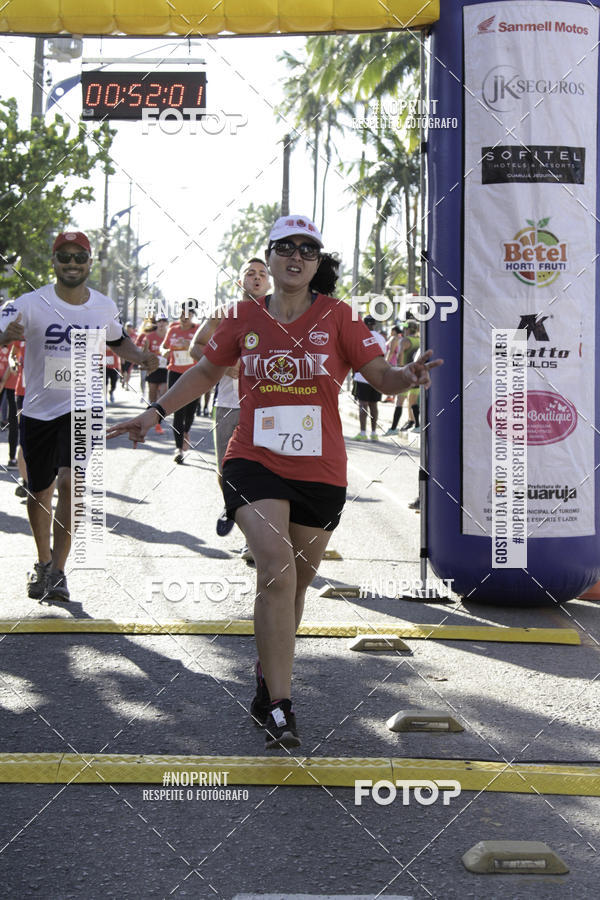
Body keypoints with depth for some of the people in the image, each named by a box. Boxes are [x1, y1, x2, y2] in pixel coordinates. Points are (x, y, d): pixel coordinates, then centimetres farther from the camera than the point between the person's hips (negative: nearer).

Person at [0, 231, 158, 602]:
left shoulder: (105, 307, 1)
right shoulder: (30, 305, -11)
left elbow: (117, 340, 21)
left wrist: (141, 356, 2)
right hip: (39, 409, 0)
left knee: (69, 482, -17)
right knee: (40, 491, 10)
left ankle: (58, 571, -9)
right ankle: (43, 562, 34)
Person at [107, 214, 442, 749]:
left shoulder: (337, 318, 2)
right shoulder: (245, 319, 6)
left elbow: (380, 375, -3)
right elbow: (208, 371, 19)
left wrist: (410, 377, -24)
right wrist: (157, 412, 15)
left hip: (320, 470, 1)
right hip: (255, 461, -1)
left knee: (295, 581, 11)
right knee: (276, 565, -21)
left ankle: (267, 681, 35)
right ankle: (279, 707, -17)